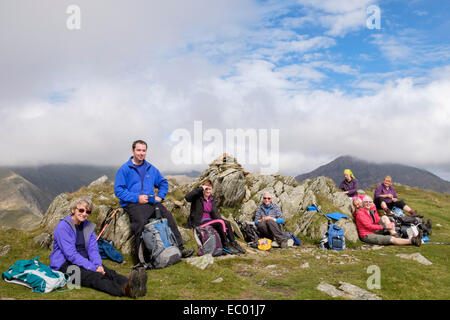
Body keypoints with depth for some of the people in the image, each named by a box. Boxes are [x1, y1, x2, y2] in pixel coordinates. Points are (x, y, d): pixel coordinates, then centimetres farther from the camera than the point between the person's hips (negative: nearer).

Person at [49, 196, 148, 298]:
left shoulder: (88, 225, 9)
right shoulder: (63, 227, -12)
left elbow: (93, 249, 5)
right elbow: (71, 254, -20)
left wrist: (98, 265, -17)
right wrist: (93, 267, -24)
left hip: (85, 262, 6)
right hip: (64, 264, -6)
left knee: (110, 273, -26)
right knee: (94, 276, -36)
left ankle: (133, 287, -55)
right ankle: (124, 290, -63)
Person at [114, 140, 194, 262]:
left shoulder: (151, 169, 18)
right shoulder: (125, 169, 1)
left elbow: (163, 183, 29)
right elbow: (118, 190, -6)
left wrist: (159, 196, 9)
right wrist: (137, 197, -15)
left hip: (152, 202, 5)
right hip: (133, 204, -5)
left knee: (168, 217, -17)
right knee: (140, 222, -33)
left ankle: (180, 249, -12)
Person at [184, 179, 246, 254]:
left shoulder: (212, 200, 16)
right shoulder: (198, 198, -4)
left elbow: (215, 213, 7)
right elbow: (187, 197, -25)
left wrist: (224, 221, -11)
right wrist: (200, 188, -24)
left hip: (209, 220, 7)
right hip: (199, 222, -7)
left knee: (227, 223, -17)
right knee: (220, 222, -26)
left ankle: (233, 243, -12)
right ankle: (225, 245, -15)